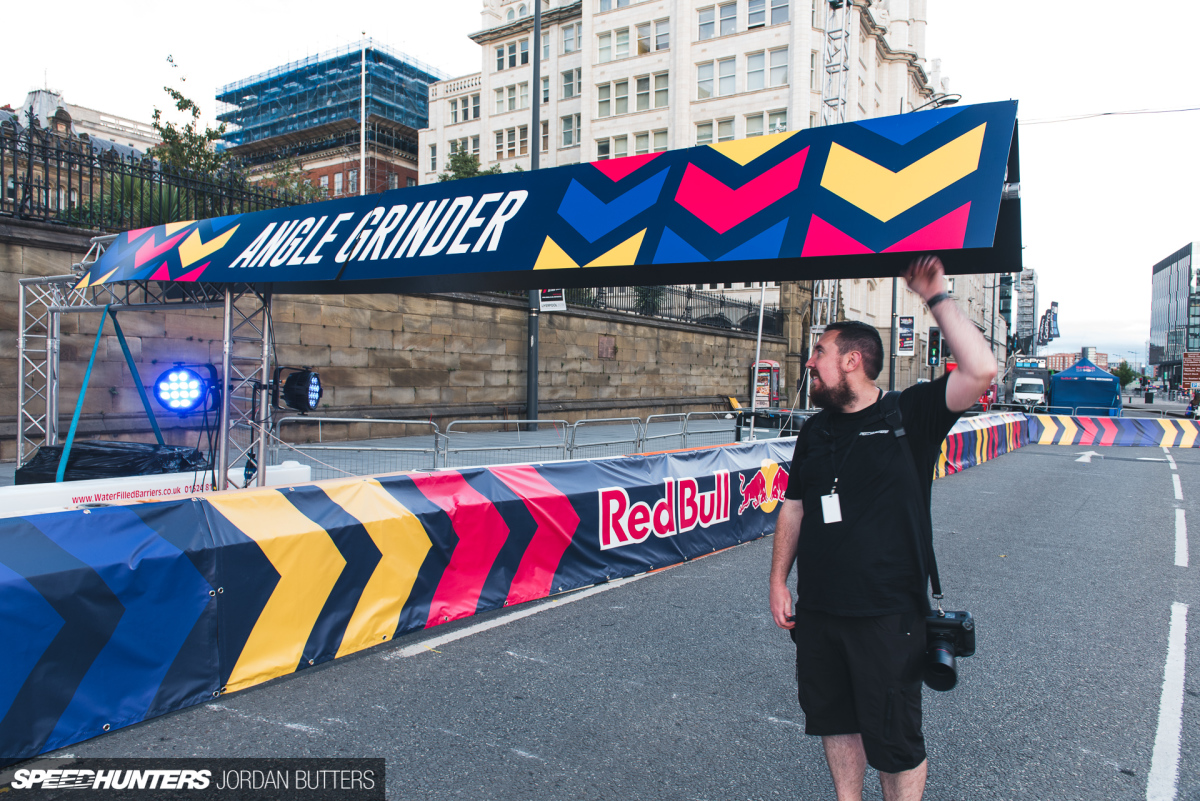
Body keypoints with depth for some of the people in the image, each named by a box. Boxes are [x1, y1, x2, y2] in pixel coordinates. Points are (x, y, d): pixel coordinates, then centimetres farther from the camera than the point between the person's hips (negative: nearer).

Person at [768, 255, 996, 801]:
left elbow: (981, 371, -22)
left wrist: (936, 297, -21)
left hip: (887, 613, -5)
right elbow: (793, 508, 13)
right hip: (816, 611, 6)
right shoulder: (815, 432, 8)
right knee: (833, 720, 19)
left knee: (895, 740, 8)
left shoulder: (908, 415, -7)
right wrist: (778, 581, 9)